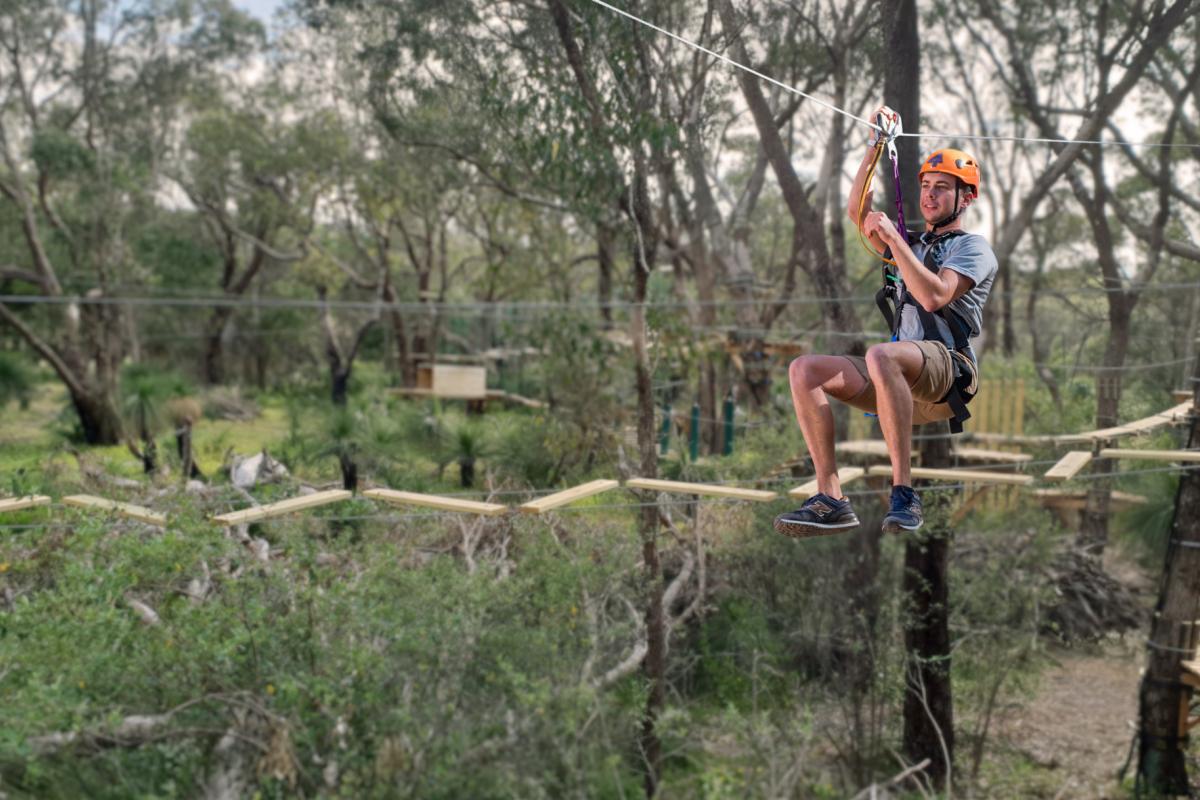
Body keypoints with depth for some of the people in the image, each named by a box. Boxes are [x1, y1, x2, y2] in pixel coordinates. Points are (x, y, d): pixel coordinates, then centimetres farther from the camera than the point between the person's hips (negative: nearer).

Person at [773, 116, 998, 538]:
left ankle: (904, 493, -38)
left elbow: (934, 296, -13)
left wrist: (893, 238, -10)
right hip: (902, 378, 7)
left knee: (881, 354, -40)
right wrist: (876, 147, 15)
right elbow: (858, 212, 18)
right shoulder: (911, 245, 29)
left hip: (949, 372, -7)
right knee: (804, 369, -16)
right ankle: (831, 498, -24)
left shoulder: (973, 247, 6)